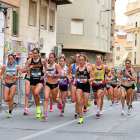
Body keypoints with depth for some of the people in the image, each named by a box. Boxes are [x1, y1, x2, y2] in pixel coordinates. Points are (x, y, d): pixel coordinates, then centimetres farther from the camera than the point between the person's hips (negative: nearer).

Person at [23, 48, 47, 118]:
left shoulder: (42, 61, -1)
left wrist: (44, 75, -4)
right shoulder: (29, 60, 2)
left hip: (40, 80, -3)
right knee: (34, 95, 9)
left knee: (36, 93, -26)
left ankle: (39, 107, -4)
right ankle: (38, 111, 25)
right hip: (32, 80, 3)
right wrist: (29, 68, -15)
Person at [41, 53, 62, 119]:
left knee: (54, 99, 14)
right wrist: (44, 75, 5)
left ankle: (59, 102, 52)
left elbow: (60, 74, -16)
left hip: (55, 85, -2)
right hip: (48, 84, 3)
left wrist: (52, 75, -23)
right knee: (46, 98, -18)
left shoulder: (56, 65, -7)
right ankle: (45, 113, -22)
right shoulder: (47, 65, 7)